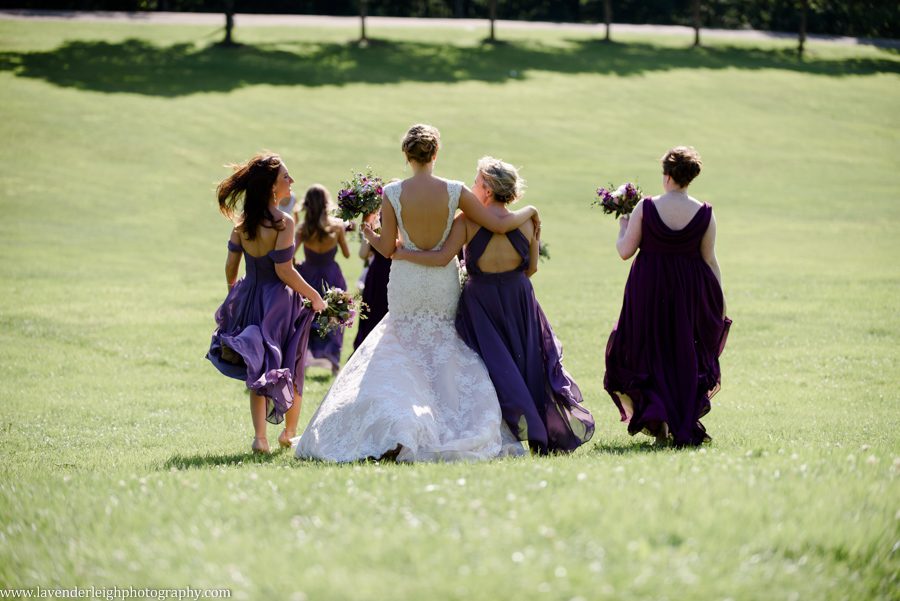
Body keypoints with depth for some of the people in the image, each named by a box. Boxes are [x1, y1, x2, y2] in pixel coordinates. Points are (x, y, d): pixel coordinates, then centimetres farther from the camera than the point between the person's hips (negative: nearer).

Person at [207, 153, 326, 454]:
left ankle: (260, 437, 5)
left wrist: (234, 295, 21)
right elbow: (284, 271, -20)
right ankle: (289, 433, 26)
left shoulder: (243, 222, -1)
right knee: (290, 369, 15)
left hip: (250, 300, 5)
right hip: (279, 302, -5)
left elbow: (231, 266, 3)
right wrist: (315, 297, -9)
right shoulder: (283, 223, -19)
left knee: (258, 370, 13)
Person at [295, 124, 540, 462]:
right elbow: (499, 225, -8)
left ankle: (396, 431, -10)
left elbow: (387, 248, -5)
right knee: (449, 356, 13)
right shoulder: (454, 191, -10)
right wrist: (529, 211, 11)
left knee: (403, 355, 11)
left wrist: (367, 233, 16)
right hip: (444, 282, 0)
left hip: (406, 283, 0)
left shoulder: (392, 193, -10)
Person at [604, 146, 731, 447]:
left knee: (646, 353, 12)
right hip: (690, 292, 1)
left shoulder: (645, 208, -9)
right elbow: (709, 260, -1)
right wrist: (720, 301, 8)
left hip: (648, 289, -1)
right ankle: (685, 425, 14)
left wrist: (623, 228, 14)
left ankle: (656, 414, -7)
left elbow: (625, 251, -6)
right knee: (685, 357, 13)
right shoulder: (704, 213, -6)